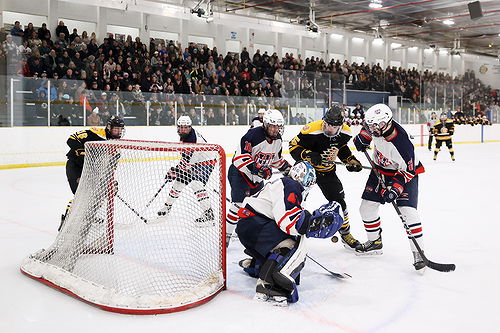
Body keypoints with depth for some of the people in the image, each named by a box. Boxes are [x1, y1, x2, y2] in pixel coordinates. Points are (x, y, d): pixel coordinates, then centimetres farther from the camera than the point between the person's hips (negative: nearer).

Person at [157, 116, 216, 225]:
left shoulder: (191, 139, -30)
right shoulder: (185, 135, 0)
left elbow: (185, 162, -30)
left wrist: (174, 172, -23)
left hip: (205, 162, -10)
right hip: (194, 163, 10)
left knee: (196, 185, -28)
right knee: (178, 182, 13)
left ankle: (208, 214, -27)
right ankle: (167, 206, 33)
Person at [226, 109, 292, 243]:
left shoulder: (278, 140, 2)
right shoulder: (254, 135, -26)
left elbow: (276, 158, 21)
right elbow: (240, 157, -32)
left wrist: (287, 167, 14)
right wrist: (256, 168, -38)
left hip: (257, 177, 9)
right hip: (239, 172, -8)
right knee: (239, 204, -18)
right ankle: (226, 233, -9)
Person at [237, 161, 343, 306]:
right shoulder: (290, 186, -11)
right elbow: (288, 221, -22)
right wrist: (319, 217, -17)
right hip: (253, 223, -10)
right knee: (297, 243, -23)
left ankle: (254, 264, 35)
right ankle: (269, 284, -34)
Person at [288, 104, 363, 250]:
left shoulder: (345, 133, -12)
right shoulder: (311, 130, -30)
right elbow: (294, 147, -23)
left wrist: (351, 160, 0)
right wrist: (309, 156, -38)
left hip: (327, 171, 4)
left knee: (338, 200, 5)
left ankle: (345, 234, 25)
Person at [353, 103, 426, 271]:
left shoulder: (402, 144, -36)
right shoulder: (378, 126, -19)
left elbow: (408, 171, -26)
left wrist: (395, 188, -34)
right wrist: (363, 137, 2)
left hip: (405, 171, -7)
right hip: (380, 168, 7)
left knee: (407, 210, -20)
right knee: (367, 206, 5)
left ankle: (418, 252, -12)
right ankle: (375, 242, 24)